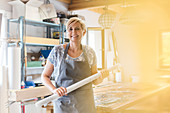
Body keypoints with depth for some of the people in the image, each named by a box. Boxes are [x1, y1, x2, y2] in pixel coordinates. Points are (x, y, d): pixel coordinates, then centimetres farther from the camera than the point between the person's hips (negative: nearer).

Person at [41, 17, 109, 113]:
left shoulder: (90, 53, 0)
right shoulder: (57, 51, -5)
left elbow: (95, 81, 7)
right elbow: (45, 76, 1)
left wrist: (101, 76, -14)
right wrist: (54, 89, -17)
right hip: (63, 104, -1)